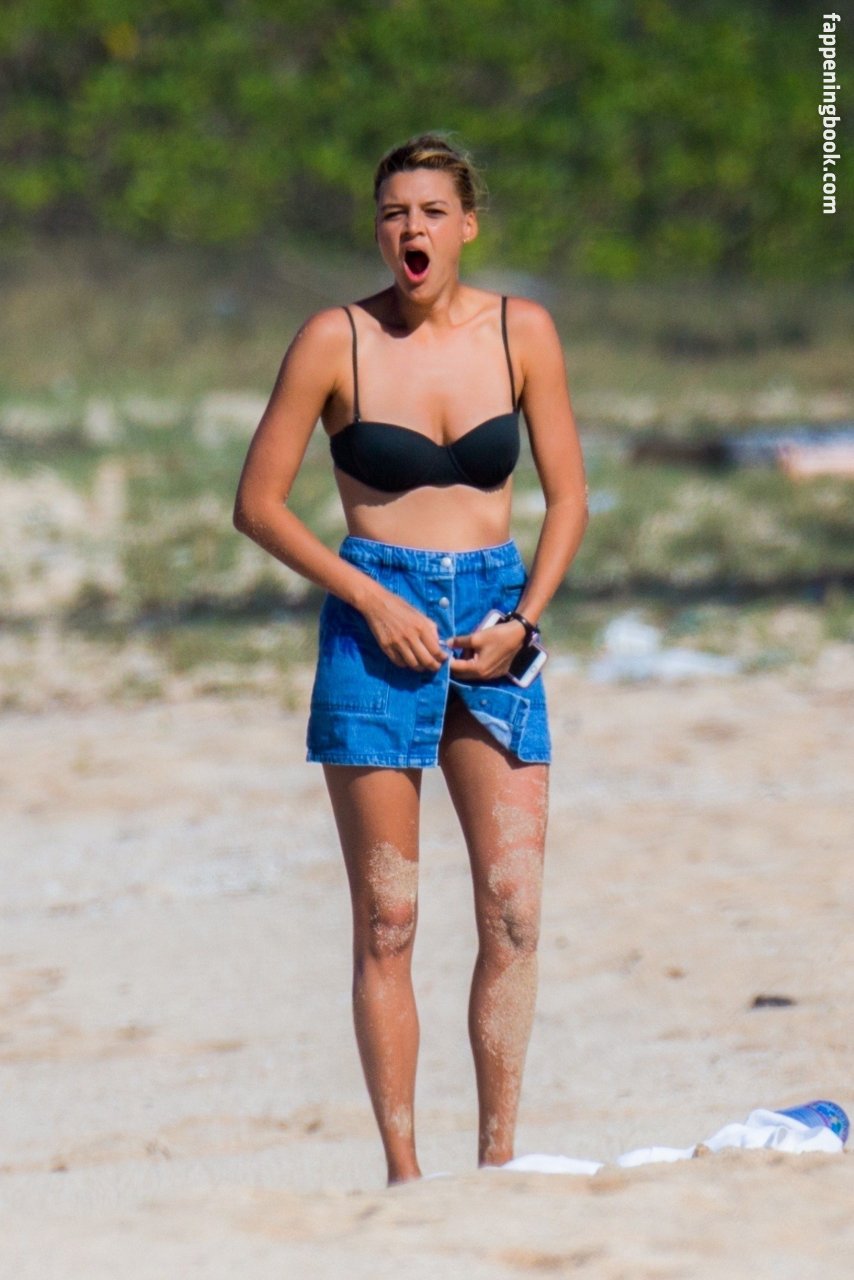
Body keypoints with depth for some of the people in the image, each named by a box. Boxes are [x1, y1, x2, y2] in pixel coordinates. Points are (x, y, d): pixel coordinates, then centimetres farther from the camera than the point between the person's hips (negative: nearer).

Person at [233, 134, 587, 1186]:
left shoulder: (522, 333, 3)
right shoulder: (336, 341, -4)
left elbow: (567, 496, 9)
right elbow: (258, 504, 0)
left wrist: (522, 621, -5)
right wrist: (372, 600, -9)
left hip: (493, 617, 2)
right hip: (376, 621, -2)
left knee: (515, 911, -5)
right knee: (386, 921, -2)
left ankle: (498, 1163, 1)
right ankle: (403, 1168, 2)